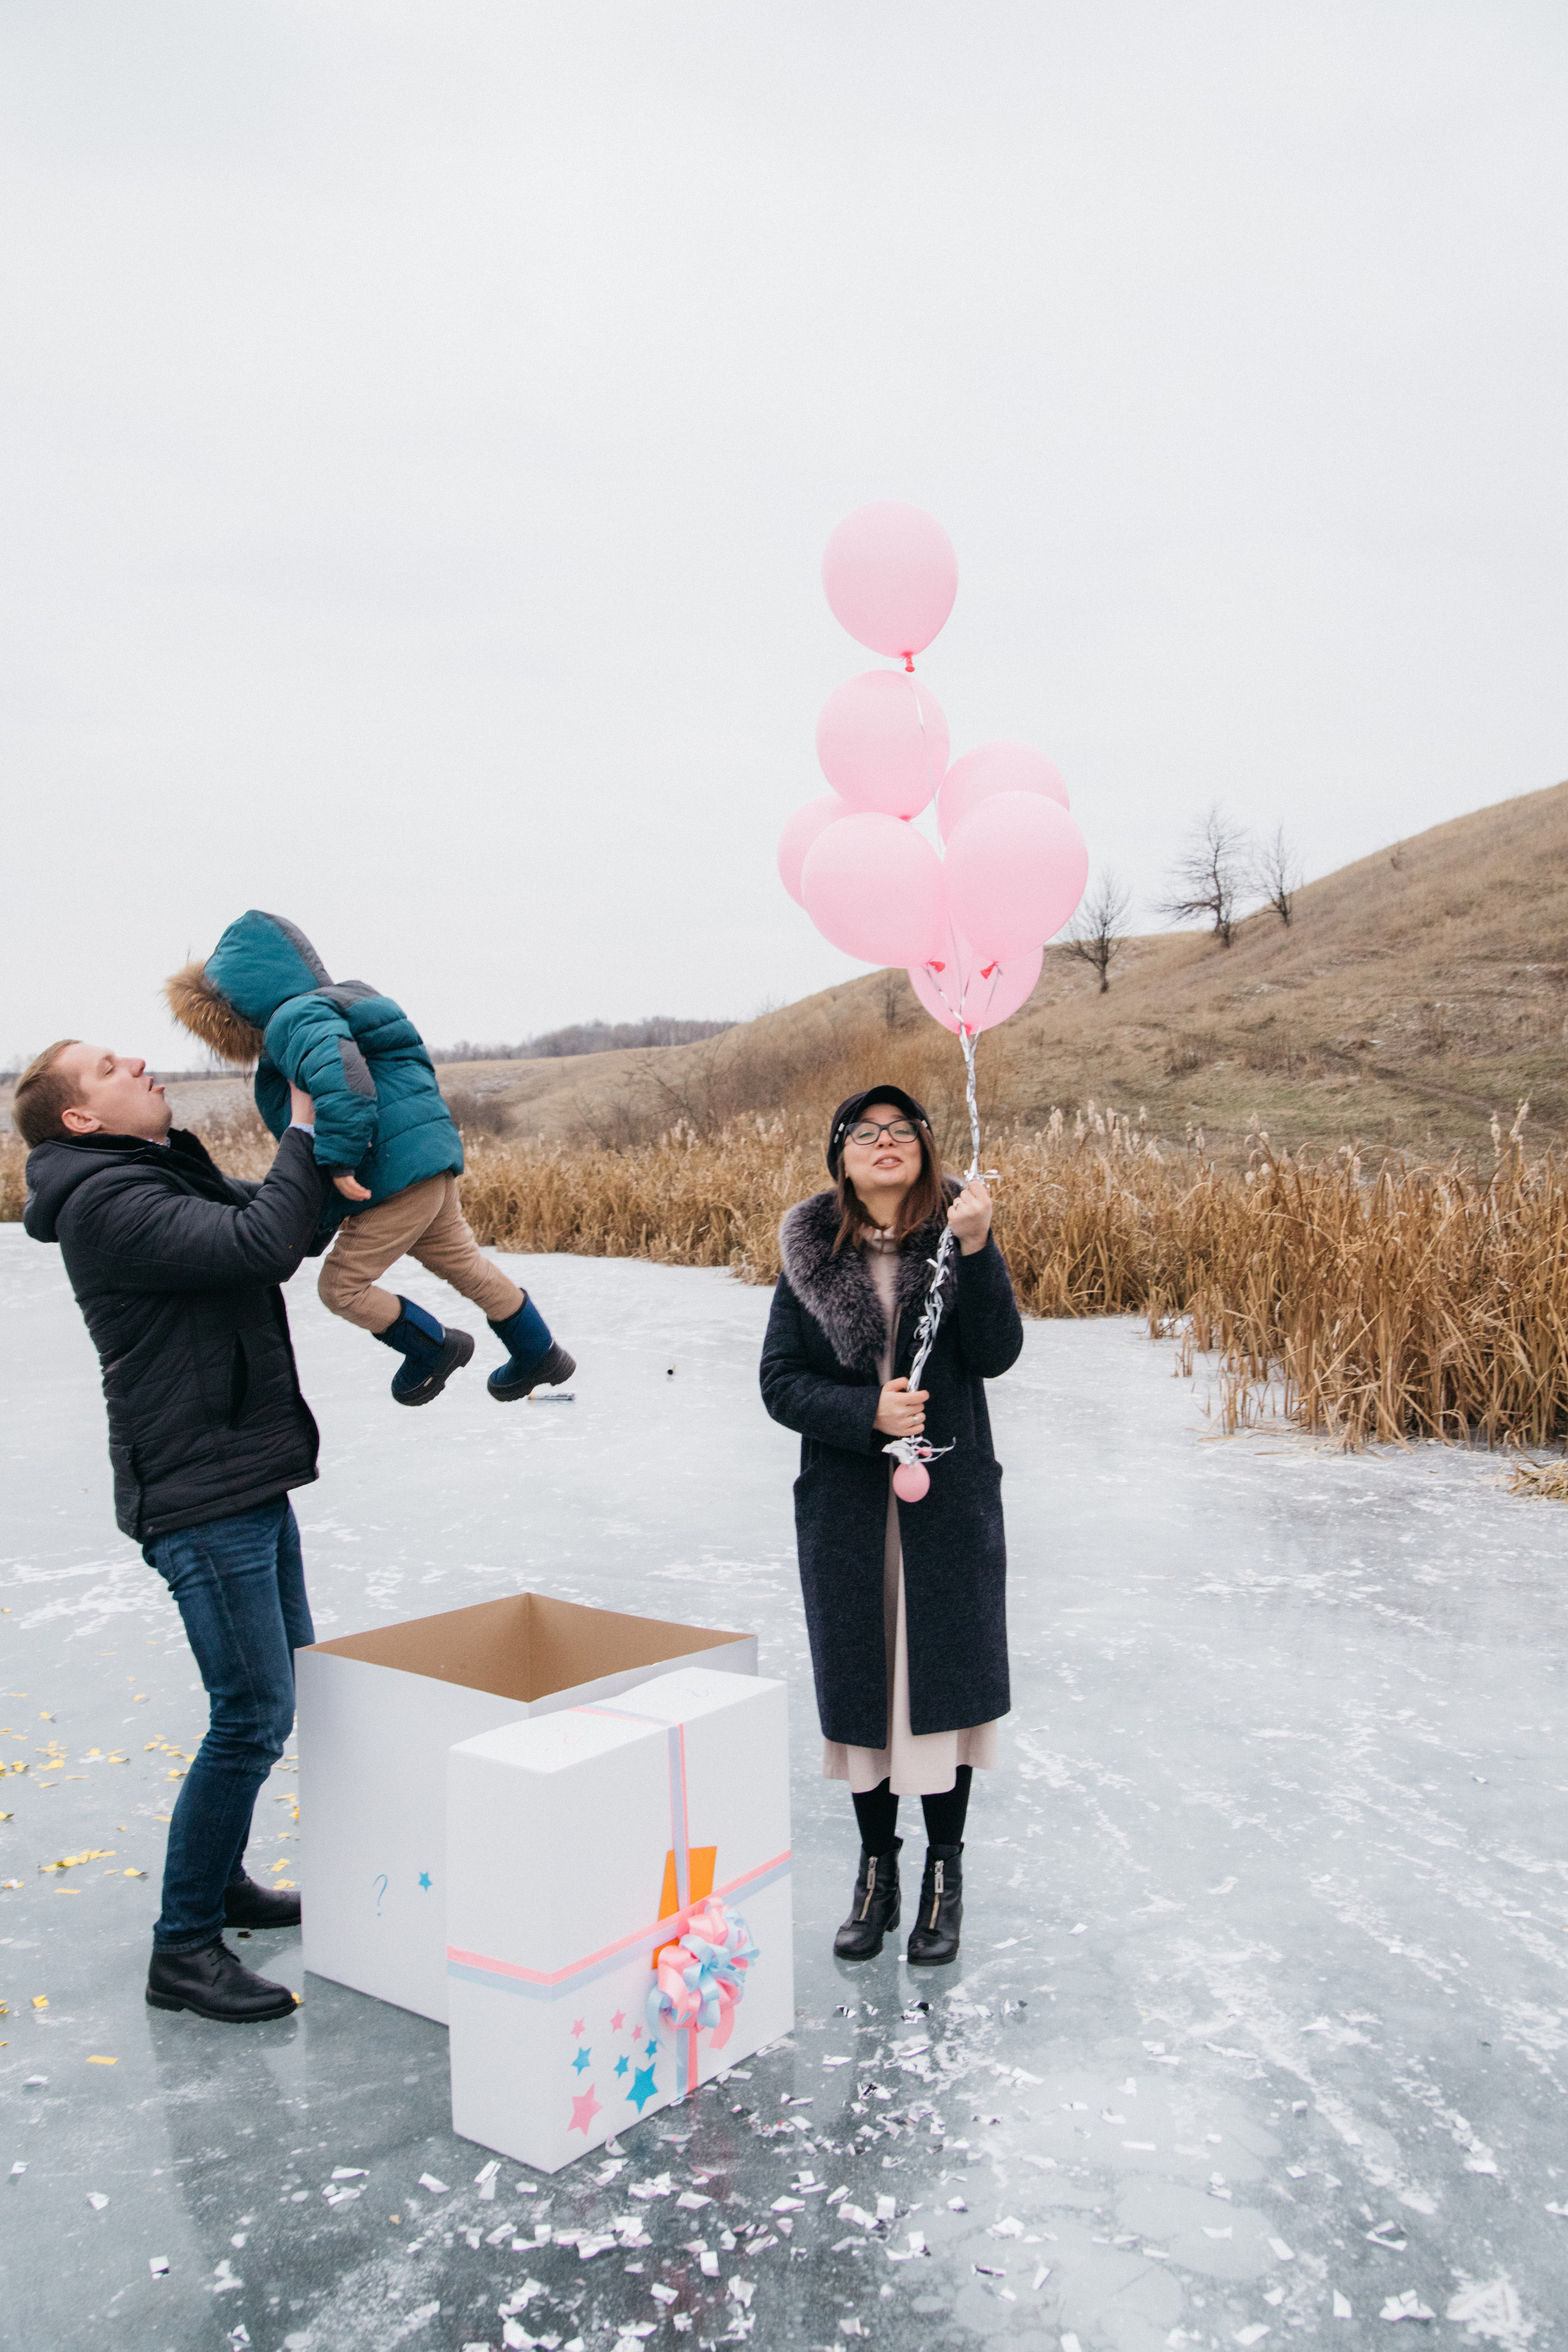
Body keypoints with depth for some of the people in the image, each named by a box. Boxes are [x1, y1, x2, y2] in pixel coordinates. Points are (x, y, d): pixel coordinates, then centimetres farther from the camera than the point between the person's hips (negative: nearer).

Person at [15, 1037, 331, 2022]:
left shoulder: (177, 1175, 14)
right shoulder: (108, 1202, -17)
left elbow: (294, 1228, 18)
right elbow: (261, 1244, -27)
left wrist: (325, 1169, -1)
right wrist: (306, 1132, -15)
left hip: (251, 1479, 10)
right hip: (198, 1495, -10)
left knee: (285, 1684, 19)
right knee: (253, 1716, -7)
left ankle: (222, 1878, 36)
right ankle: (184, 1949, 7)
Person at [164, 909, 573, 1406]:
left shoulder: (295, 1019, -16)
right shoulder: (324, 1009, 17)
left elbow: (339, 1073, -36)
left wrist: (337, 1161, -31)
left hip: (400, 1175, -11)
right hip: (428, 1160, 11)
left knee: (341, 1285, 2)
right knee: (462, 1262, 20)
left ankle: (433, 1348, 17)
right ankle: (540, 1355, 30)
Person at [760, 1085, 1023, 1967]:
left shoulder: (957, 1236, -3)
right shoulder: (811, 1253, -1)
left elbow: (997, 1354, -15)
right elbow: (780, 1382, -3)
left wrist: (977, 1250, -27)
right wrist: (870, 1413, -19)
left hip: (951, 1502, -1)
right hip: (845, 1505, 1)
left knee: (946, 1677, 8)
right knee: (860, 1685, 11)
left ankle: (946, 1873, 26)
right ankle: (877, 1869, 29)